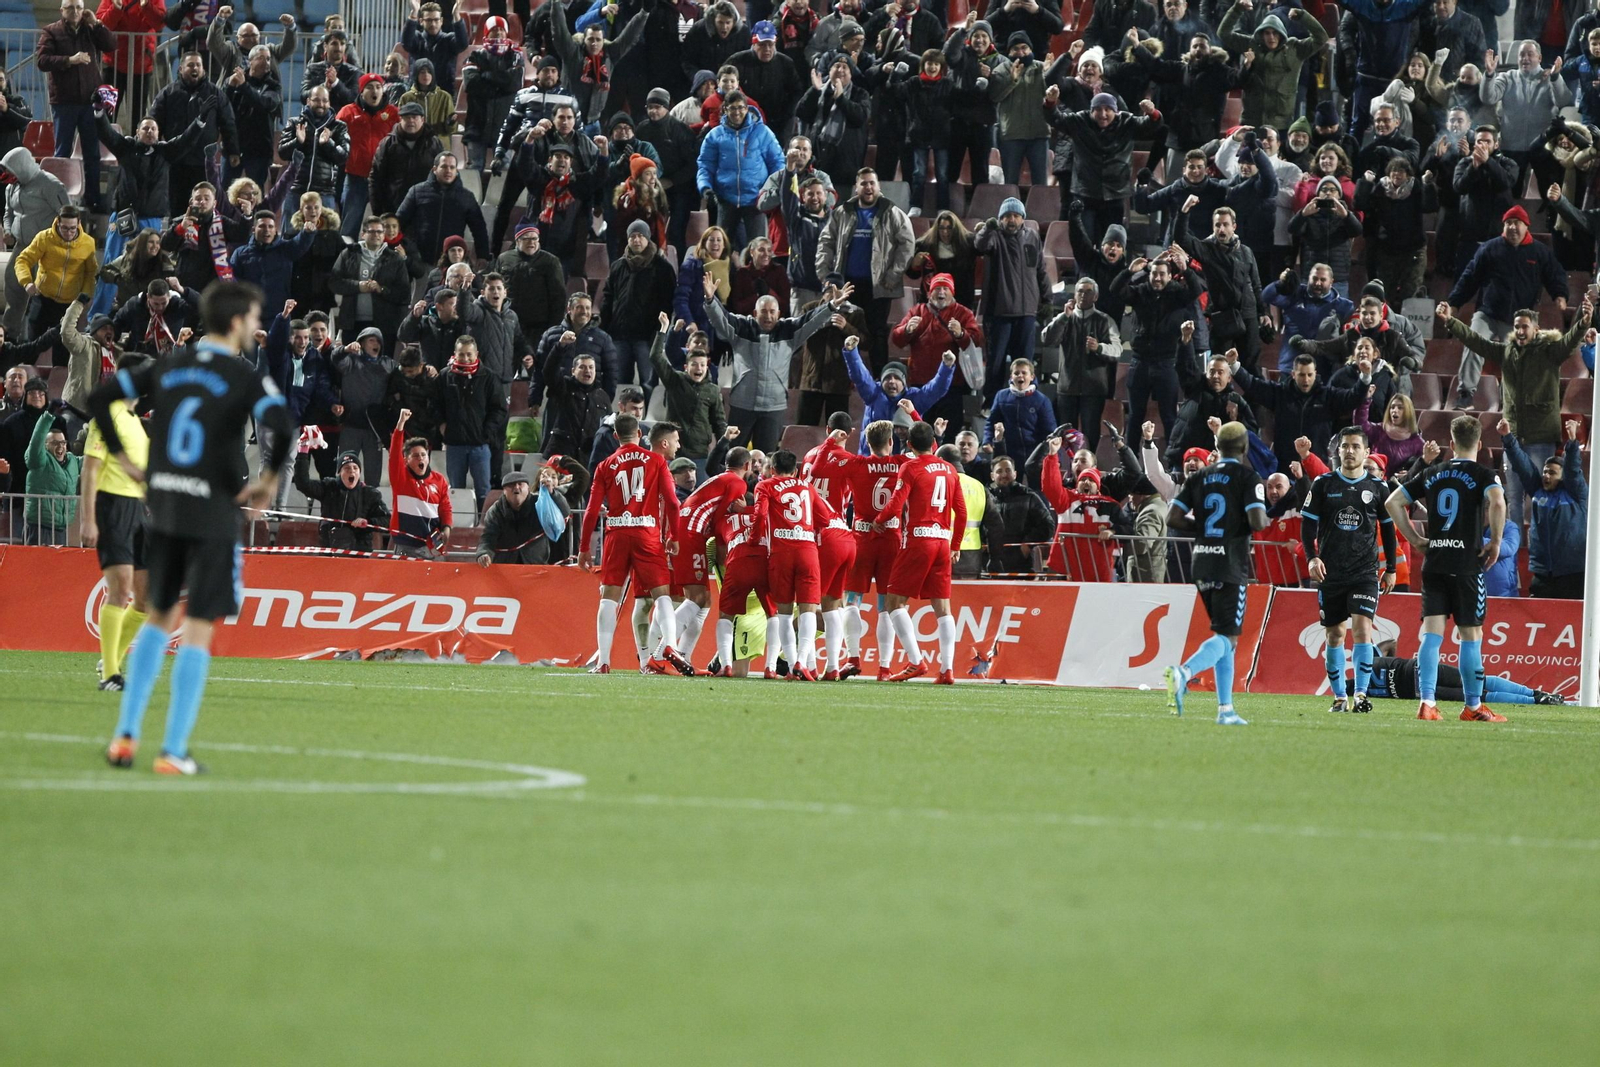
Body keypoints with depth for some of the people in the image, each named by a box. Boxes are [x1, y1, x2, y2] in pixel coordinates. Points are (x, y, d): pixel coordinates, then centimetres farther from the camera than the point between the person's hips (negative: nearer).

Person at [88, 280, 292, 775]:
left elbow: (99, 398, 10)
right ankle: (174, 751, -3)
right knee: (197, 631, -1)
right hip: (214, 512, -5)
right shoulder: (245, 379, -9)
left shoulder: (168, 368, 8)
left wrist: (124, 460, 14)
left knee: (158, 619, 20)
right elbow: (281, 428, -26)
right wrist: (268, 481, -9)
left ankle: (125, 735, 15)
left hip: (162, 508, 5)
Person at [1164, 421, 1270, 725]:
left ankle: (1226, 709, 10)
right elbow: (1257, 522, -17)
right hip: (1231, 566, -6)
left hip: (1202, 565, 6)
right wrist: (1267, 521, 6)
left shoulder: (1198, 478, 10)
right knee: (1226, 637, -6)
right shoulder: (1249, 478, -6)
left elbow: (1172, 519, 3)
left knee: (1224, 634, 14)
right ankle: (1184, 672, -32)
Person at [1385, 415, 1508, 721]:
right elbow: (1497, 503, -23)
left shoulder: (1431, 474, 12)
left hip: (1433, 564, 4)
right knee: (1471, 635, 4)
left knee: (1432, 633, 2)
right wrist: (1496, 541, -11)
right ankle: (1473, 707, 8)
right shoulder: (1482, 475, -3)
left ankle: (1426, 702, -7)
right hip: (1466, 565, -4)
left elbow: (1393, 502, 13)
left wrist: (1414, 538, 14)